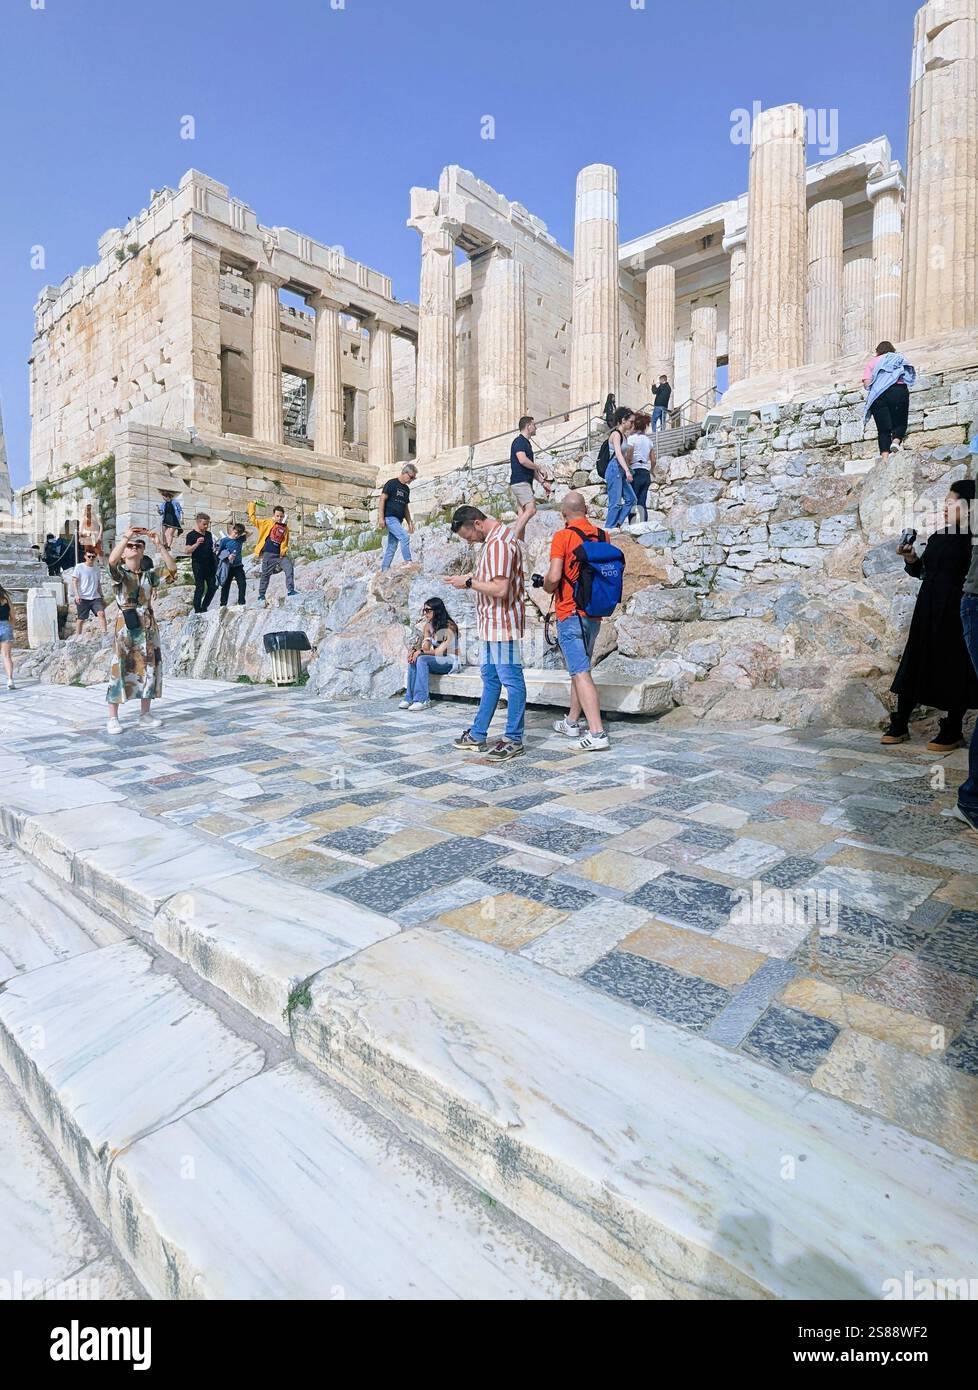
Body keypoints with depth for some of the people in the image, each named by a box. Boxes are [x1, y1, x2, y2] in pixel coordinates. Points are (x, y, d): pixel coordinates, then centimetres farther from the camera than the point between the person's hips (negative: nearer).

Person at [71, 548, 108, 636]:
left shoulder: (96, 568, 12)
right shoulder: (79, 567, -2)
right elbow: (74, 582, -4)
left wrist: (102, 597, 18)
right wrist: (76, 595, -15)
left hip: (95, 597, 3)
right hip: (83, 598, -3)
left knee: (101, 613, -19)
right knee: (80, 619, 4)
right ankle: (77, 636, 16)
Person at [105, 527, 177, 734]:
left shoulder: (149, 575, 12)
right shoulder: (119, 573, 1)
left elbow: (172, 570, -2)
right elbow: (112, 560, -22)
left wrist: (160, 545, -7)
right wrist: (126, 536, -22)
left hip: (147, 625, 5)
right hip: (125, 625, -4)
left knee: (148, 668, 7)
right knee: (120, 669, -4)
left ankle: (145, 715, 17)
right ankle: (113, 719, 2)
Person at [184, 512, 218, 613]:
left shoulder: (209, 534, 14)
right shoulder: (191, 535, -4)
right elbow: (187, 550, -11)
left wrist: (215, 551, 3)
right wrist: (197, 544, -26)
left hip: (210, 565, 6)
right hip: (198, 565, -6)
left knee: (213, 587, 5)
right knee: (200, 588, -6)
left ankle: (204, 607, 19)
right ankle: (197, 610, 1)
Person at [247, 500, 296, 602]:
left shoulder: (285, 528, 12)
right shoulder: (267, 523, 5)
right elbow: (253, 519, 7)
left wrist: (284, 552, 1)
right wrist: (252, 505, 7)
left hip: (280, 554, 3)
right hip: (268, 554, -3)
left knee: (290, 569, -14)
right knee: (265, 575, 3)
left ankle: (290, 590, -11)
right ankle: (261, 595, 13)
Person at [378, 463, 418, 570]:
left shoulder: (406, 489, 18)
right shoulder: (391, 483, -4)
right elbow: (382, 500, -8)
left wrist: (409, 522, 14)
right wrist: (381, 518, -15)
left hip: (398, 520, 8)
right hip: (390, 517, -8)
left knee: (392, 546, 6)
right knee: (404, 537, -20)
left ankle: (384, 570, 10)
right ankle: (408, 563, -17)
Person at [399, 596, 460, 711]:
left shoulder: (449, 626, -15)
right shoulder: (428, 625, 7)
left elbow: (440, 651, -20)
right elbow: (425, 647, 2)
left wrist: (421, 652, -24)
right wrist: (414, 650, -19)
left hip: (450, 662, -7)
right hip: (436, 660, 7)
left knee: (422, 659, -30)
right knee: (413, 660, -20)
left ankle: (422, 699, -32)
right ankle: (410, 697, -22)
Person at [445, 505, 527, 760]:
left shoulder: (498, 543, -18)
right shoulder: (498, 536, 15)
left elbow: (500, 589, -24)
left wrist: (468, 582, -14)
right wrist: (470, 579, 8)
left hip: (503, 623, -11)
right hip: (493, 624, 11)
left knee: (511, 680, -3)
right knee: (490, 679, 14)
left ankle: (514, 740, 5)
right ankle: (478, 735, 22)